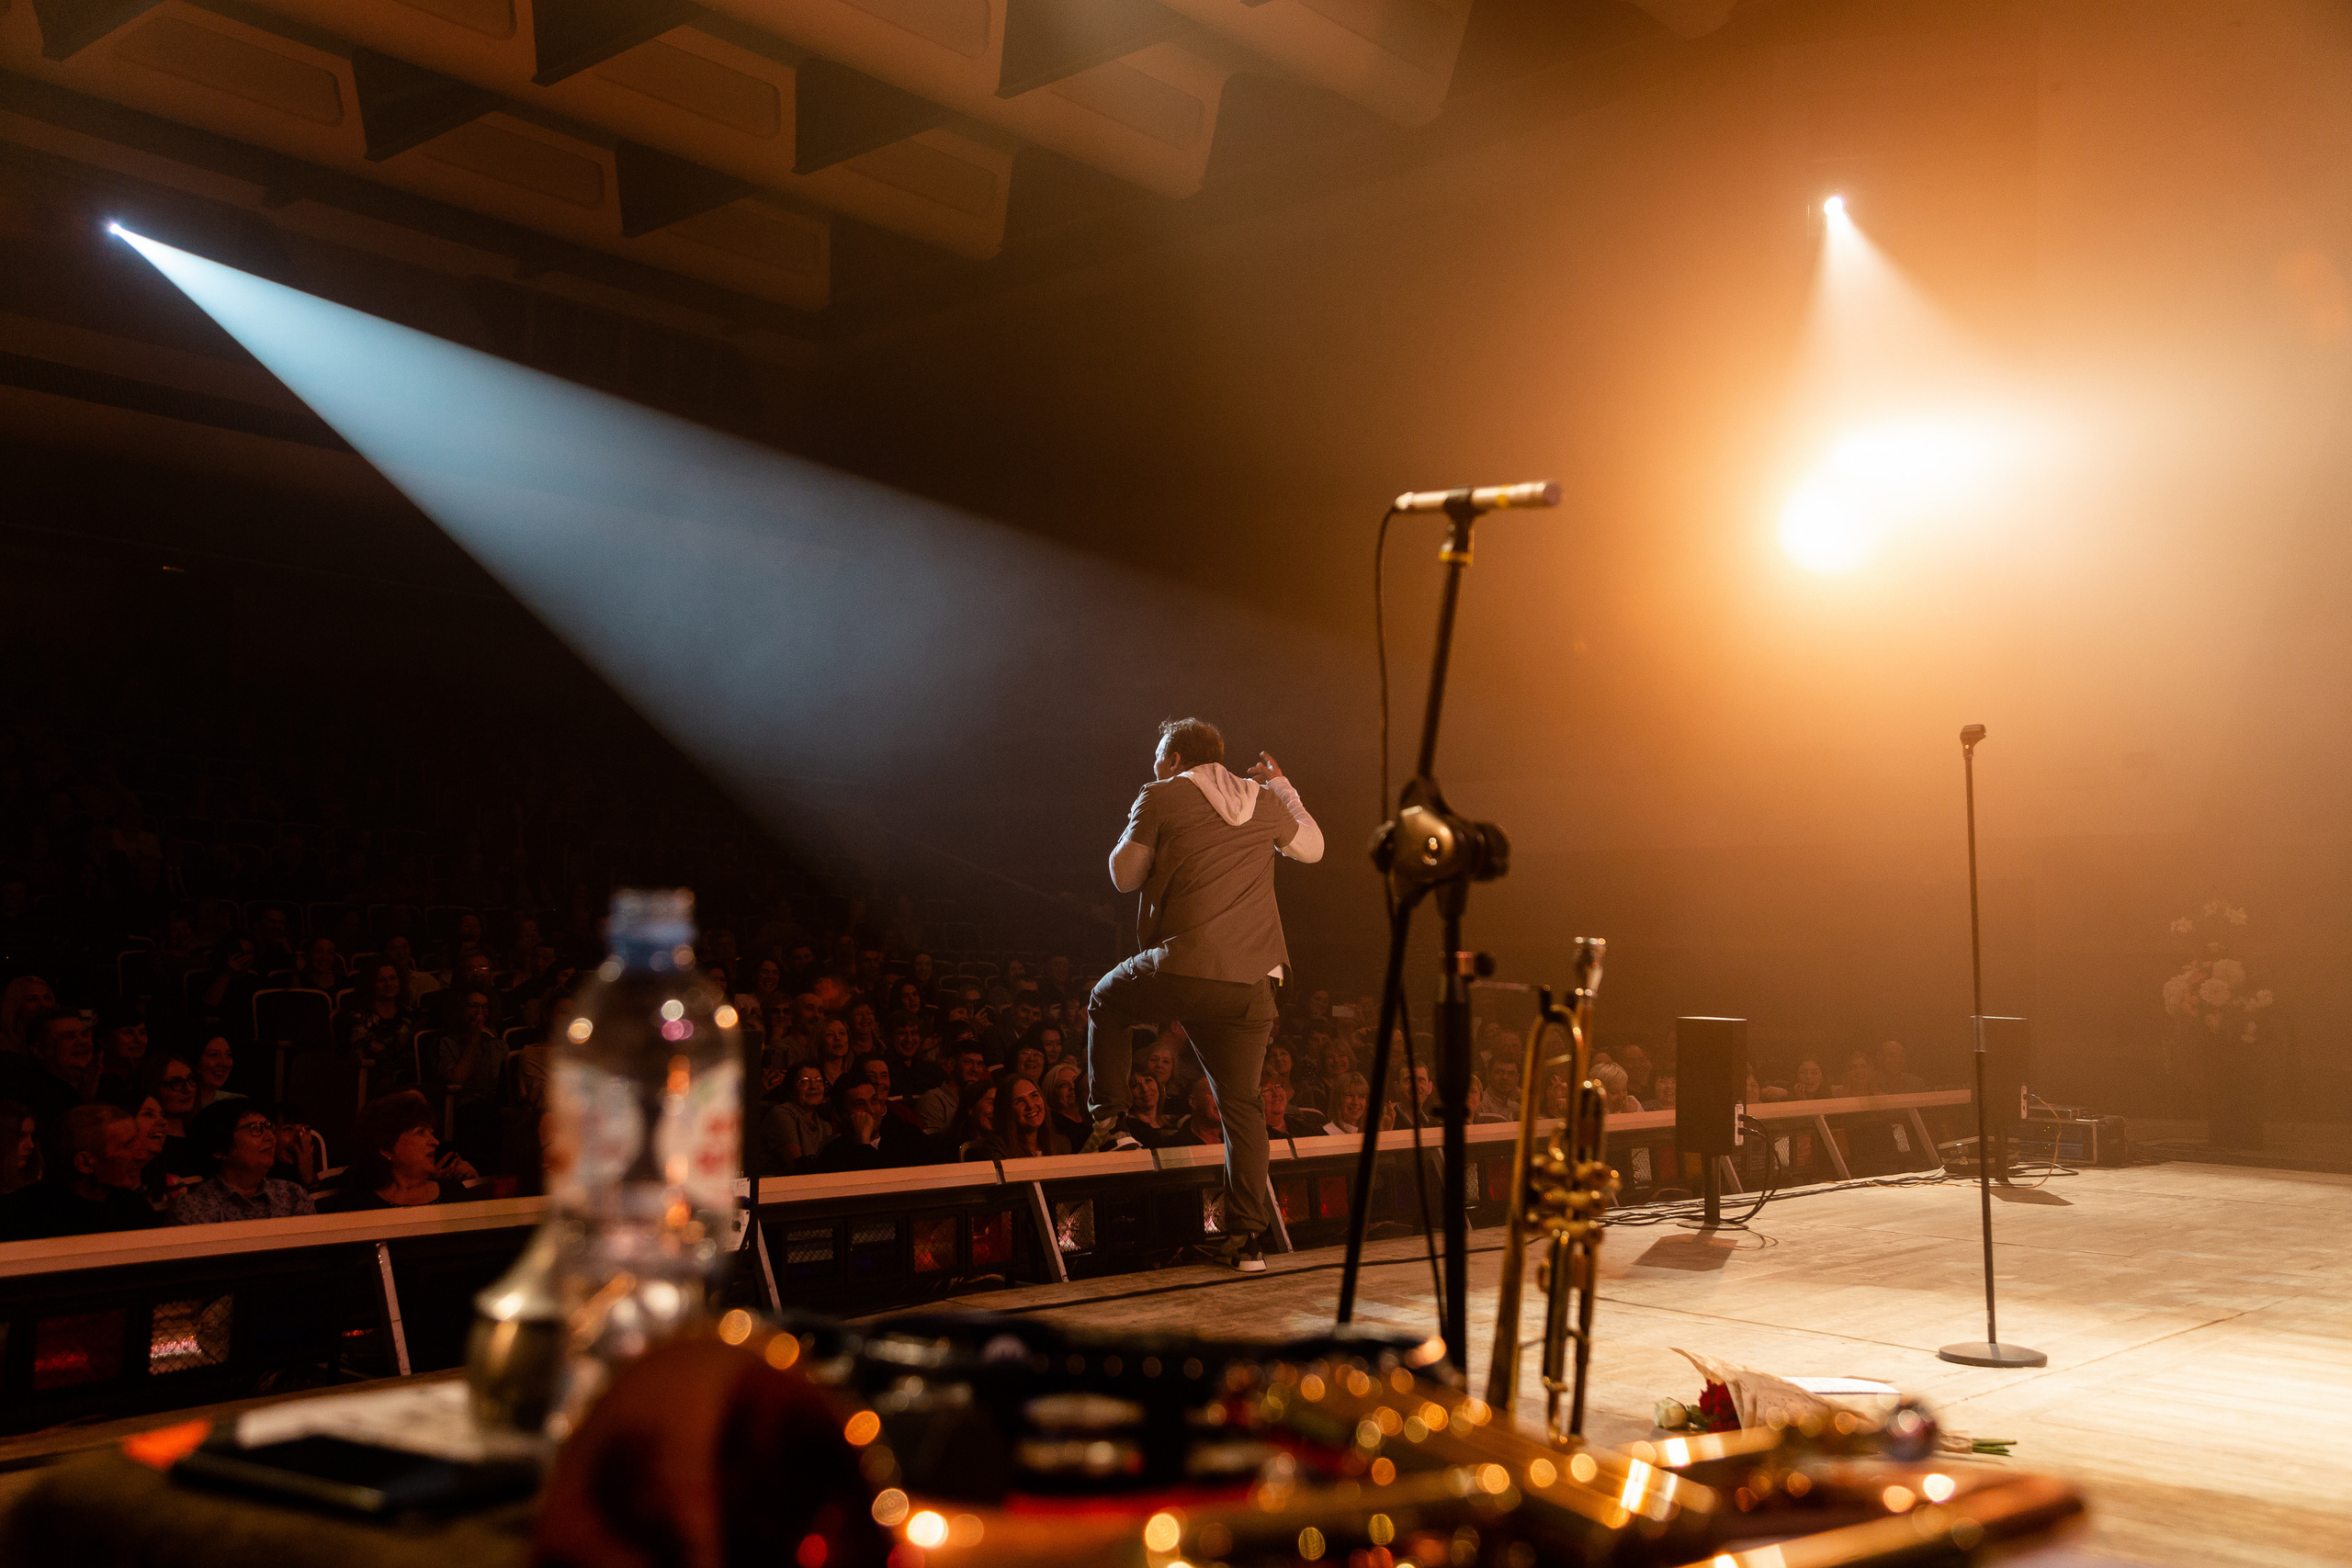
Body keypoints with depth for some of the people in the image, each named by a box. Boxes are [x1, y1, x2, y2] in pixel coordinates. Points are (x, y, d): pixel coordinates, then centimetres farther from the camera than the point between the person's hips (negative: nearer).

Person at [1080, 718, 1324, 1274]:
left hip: (1182, 971, -4)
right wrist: (1282, 786, 40)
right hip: (1250, 984, 4)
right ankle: (1247, 1239, 7)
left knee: (1106, 1003, 27)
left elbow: (1125, 875, 7)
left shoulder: (1160, 797, 3)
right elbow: (1312, 847, 30)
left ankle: (1107, 1120, 19)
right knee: (1240, 1103, 11)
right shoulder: (1264, 800, 15)